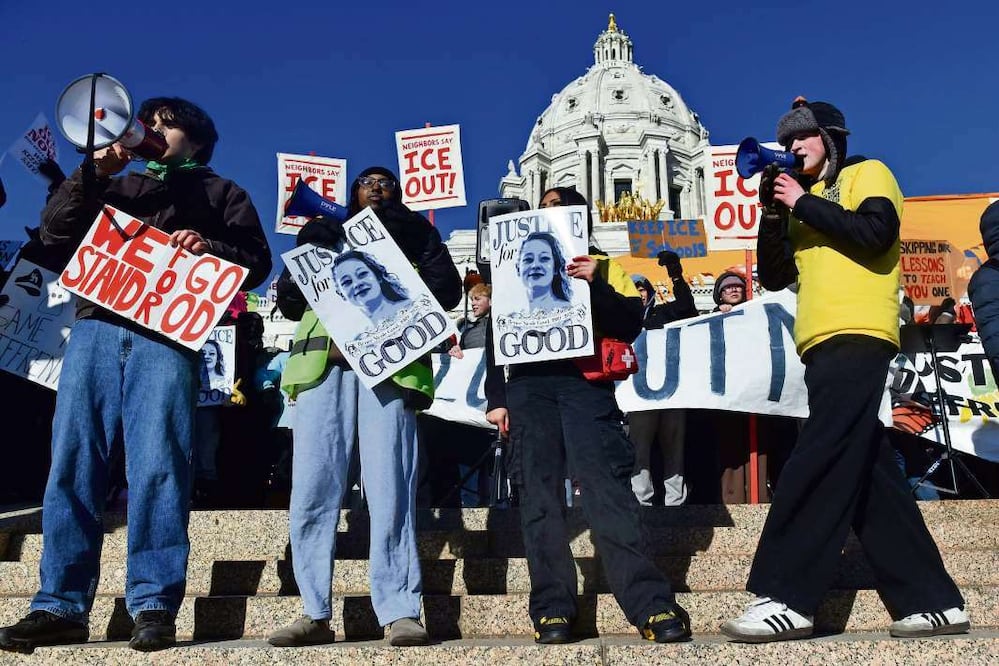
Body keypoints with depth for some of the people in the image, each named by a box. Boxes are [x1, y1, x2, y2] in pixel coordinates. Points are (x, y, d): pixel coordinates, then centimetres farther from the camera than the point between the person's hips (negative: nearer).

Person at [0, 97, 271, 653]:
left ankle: (154, 606, -12)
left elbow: (257, 261, 9)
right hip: (95, 329, 4)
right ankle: (61, 606, -4)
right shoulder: (115, 186, 32)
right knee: (72, 465, -6)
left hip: (168, 335, -3)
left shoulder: (220, 192, 23)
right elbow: (55, 232, 18)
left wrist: (209, 249, -10)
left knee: (157, 467, -13)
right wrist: (92, 173, 9)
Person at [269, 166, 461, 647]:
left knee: (390, 490, -12)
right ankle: (315, 612, -1)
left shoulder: (416, 232, 25)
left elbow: (448, 289, 11)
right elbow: (286, 298, 21)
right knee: (311, 490, -7)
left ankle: (400, 613, -10)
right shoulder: (322, 231, 30)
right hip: (323, 361, 2)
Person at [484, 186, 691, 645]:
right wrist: (496, 398, 8)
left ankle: (650, 605, -19)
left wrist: (595, 285, -9)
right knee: (538, 492, -7)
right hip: (528, 385, 2)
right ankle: (552, 609, -8)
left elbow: (630, 324, 6)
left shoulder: (602, 267, 20)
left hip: (585, 383, -2)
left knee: (607, 485, -15)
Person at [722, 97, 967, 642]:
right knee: (869, 476, 5)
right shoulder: (807, 202, 27)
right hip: (822, 347, 8)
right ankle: (933, 601, 9)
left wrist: (803, 203, -5)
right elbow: (774, 277, 18)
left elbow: (876, 233, -13)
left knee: (817, 465, -16)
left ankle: (786, 600, -17)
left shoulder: (867, 173, 9)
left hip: (857, 337, -8)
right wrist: (773, 210, 8)